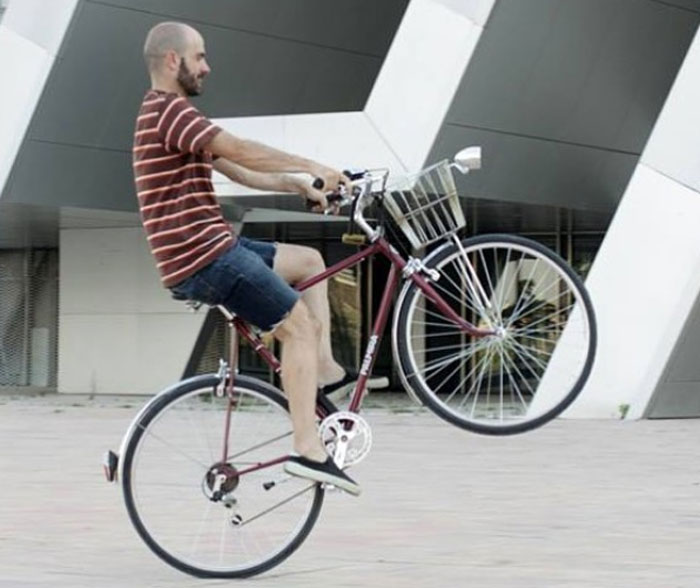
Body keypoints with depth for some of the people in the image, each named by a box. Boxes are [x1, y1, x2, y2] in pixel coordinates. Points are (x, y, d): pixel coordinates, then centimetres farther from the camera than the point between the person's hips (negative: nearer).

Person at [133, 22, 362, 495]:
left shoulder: (171, 114, 21)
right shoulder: (168, 110, -14)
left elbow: (240, 170, 20)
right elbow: (240, 151, -22)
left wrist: (300, 185, 12)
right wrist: (311, 168, -17)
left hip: (211, 248, 11)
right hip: (205, 259, -11)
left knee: (309, 261, 19)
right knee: (298, 325, -11)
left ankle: (324, 369, 13)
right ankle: (308, 449, -16)